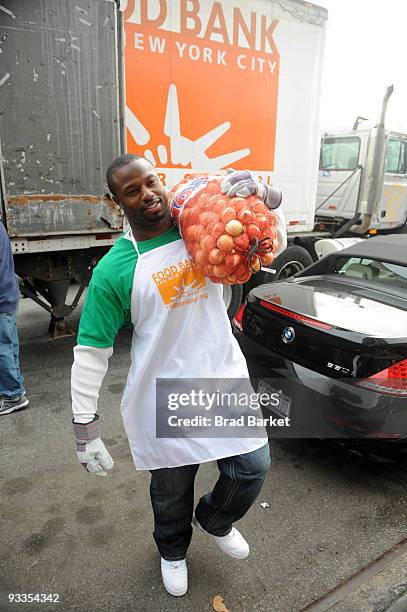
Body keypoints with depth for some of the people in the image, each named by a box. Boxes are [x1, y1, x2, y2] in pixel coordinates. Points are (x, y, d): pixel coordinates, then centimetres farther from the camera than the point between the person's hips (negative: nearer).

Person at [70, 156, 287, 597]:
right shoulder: (114, 270, -11)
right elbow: (90, 352, -9)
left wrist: (259, 193, -11)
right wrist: (85, 426, -12)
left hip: (225, 377, 3)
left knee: (253, 468, 10)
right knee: (172, 489, 16)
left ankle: (213, 520, 46)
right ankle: (173, 552, 52)